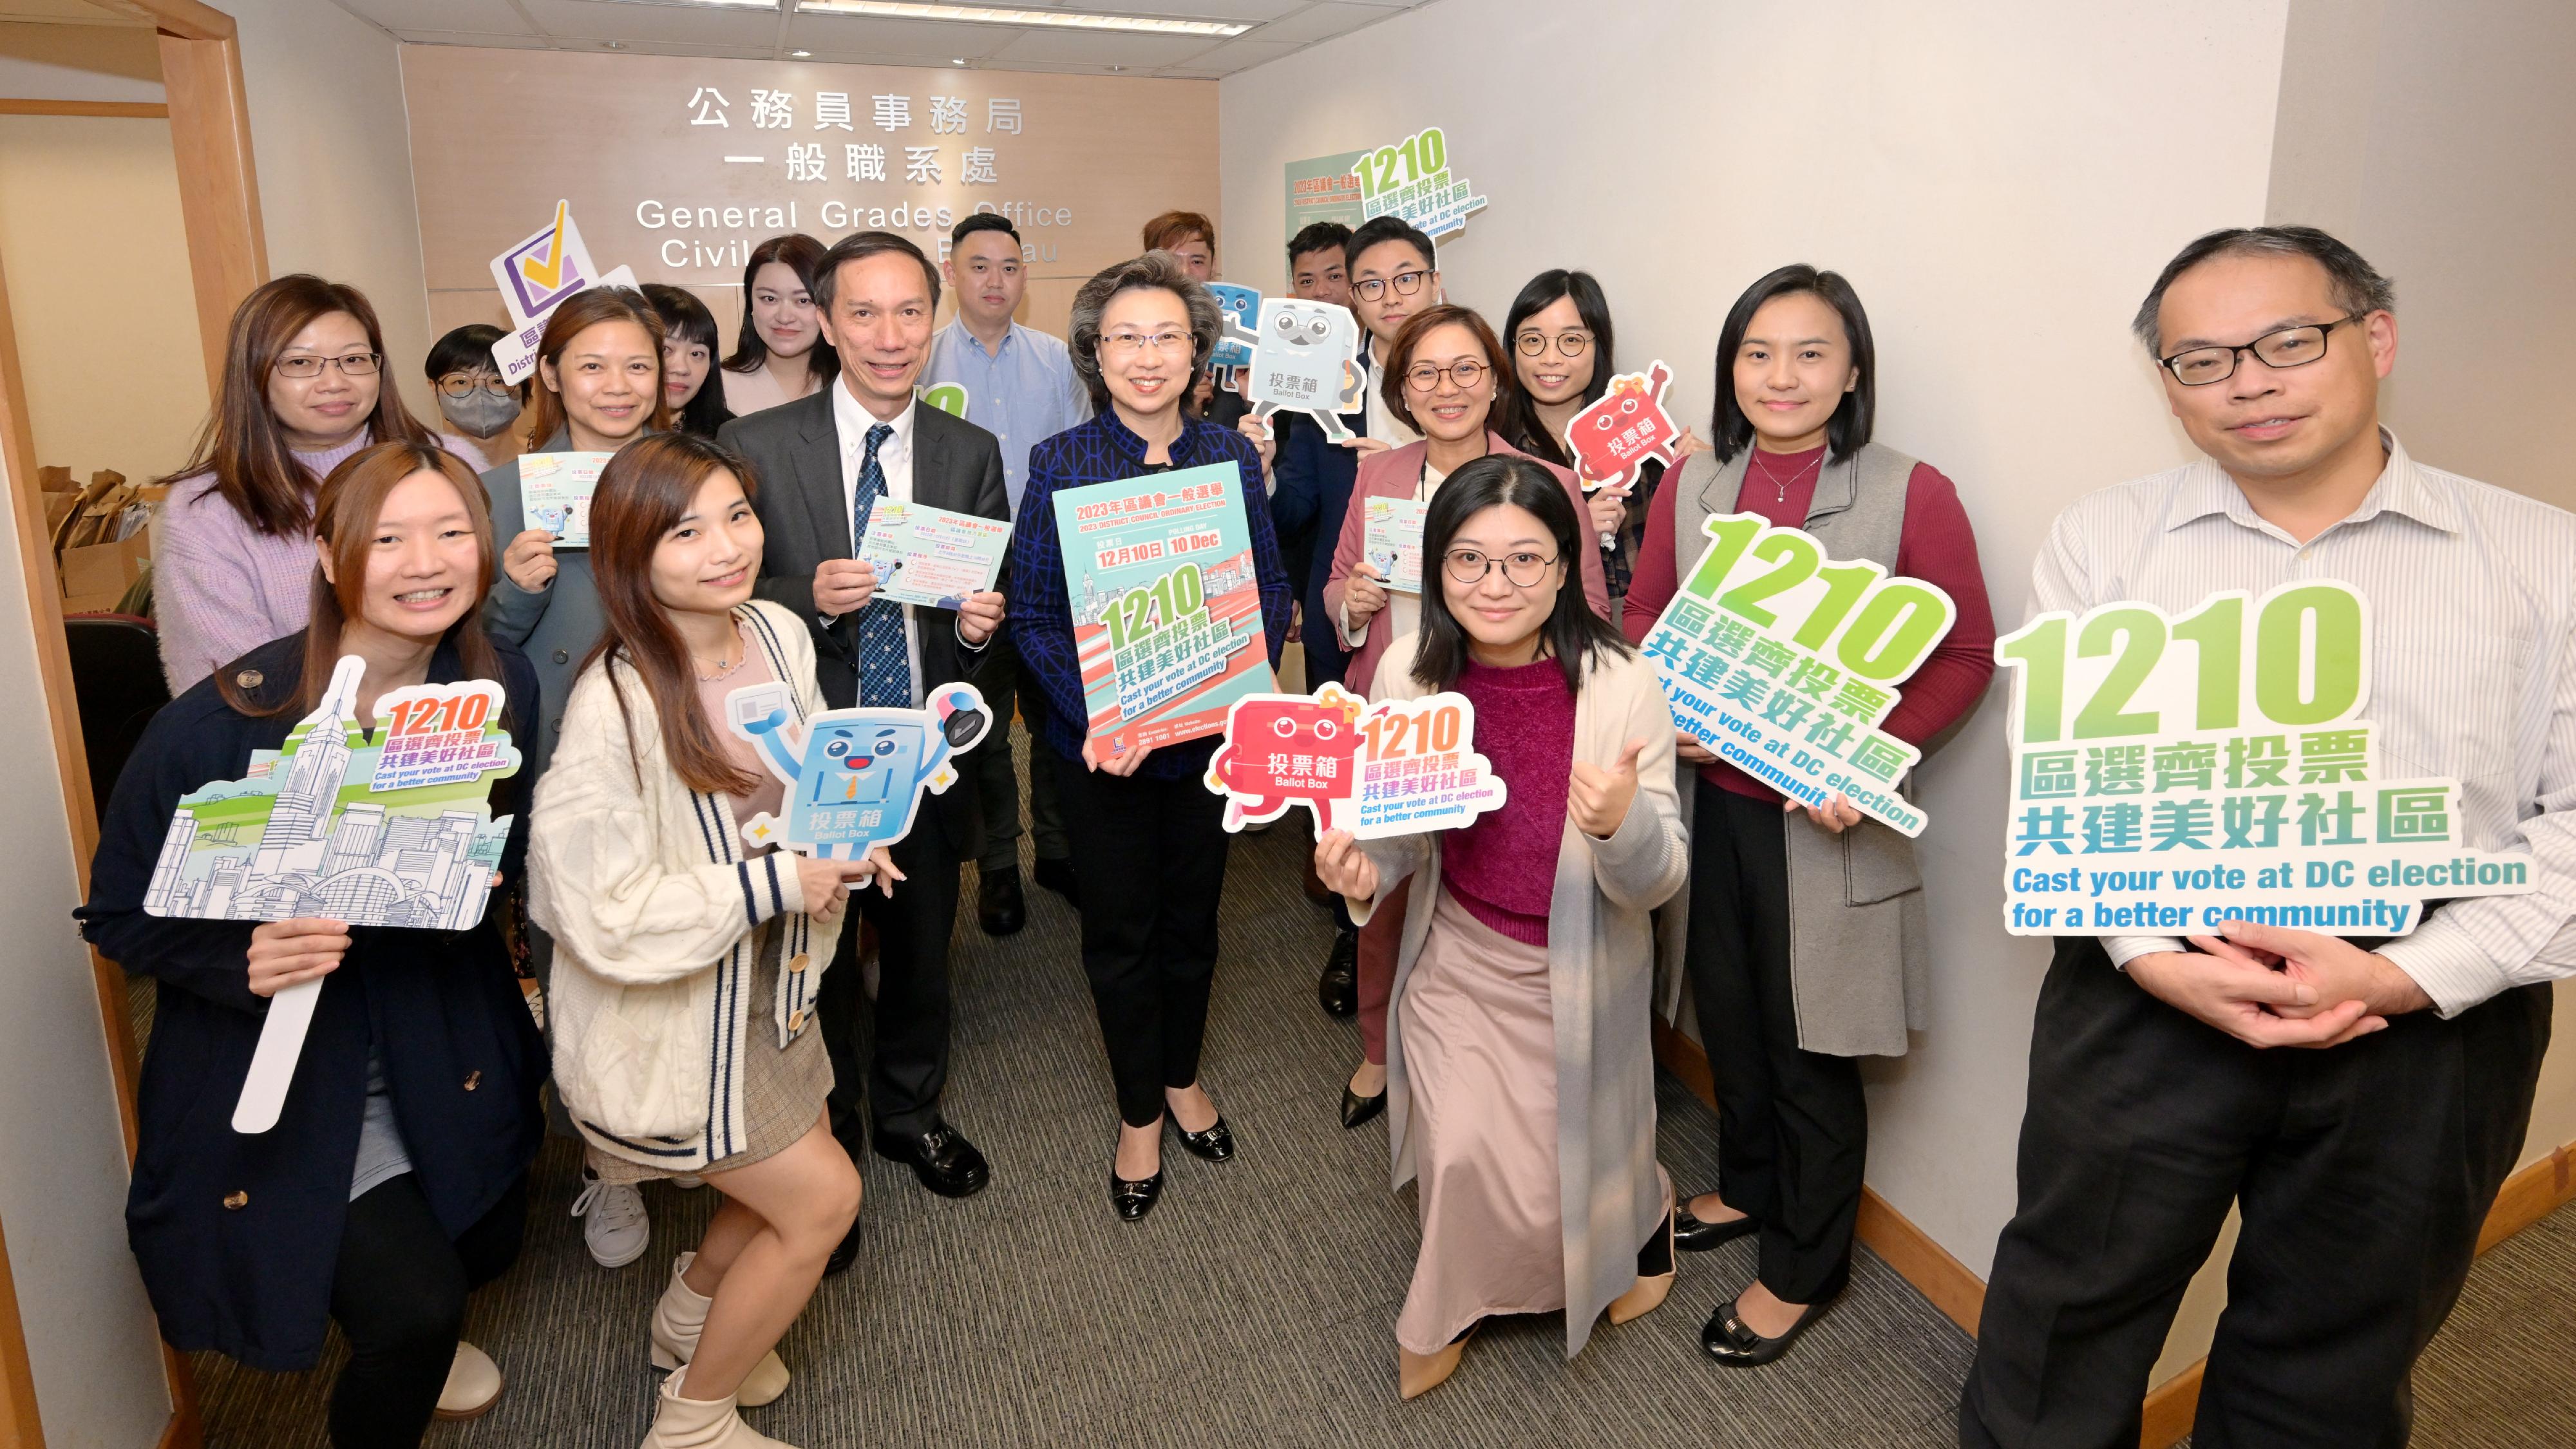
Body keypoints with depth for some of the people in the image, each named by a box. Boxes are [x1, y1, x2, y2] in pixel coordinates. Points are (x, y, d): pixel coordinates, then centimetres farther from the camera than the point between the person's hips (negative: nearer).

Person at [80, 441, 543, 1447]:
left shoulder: (501, 686, -11)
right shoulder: (220, 724, -24)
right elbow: (118, 919, -13)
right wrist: (242, 961, -31)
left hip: (441, 1045, 5)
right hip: (279, 1065, -5)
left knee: (488, 1242, 21)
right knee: (417, 1305, -10)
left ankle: (405, 1339, 59)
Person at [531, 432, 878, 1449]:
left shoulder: (780, 633, -8)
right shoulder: (613, 707, -30)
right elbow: (605, 918, -27)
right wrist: (777, 884, -26)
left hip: (768, 983, 7)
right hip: (672, 1019, -7)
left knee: (788, 1187, 22)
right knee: (823, 1197, 3)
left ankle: (690, 1318, 54)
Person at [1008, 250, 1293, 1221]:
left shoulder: (1232, 456, -2)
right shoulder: (1060, 464, -9)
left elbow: (1270, 587, 2)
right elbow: (1032, 613, -10)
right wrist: (1098, 714, -23)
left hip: (1209, 732, 2)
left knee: (1192, 916, 18)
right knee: (1120, 930, 11)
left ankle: (1183, 1076, 43)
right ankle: (1140, 1112, 32)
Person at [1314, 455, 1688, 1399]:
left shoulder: (1622, 688, -24)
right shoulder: (1410, 673, -14)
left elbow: (1659, 883, -19)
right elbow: (1404, 825, 2)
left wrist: (1623, 823, -40)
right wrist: (1363, 870, -19)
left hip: (1577, 972, -2)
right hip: (1457, 958, 2)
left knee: (1562, 1182, 12)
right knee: (1463, 1157, -1)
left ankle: (1642, 1208, 51)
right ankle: (1444, 1315, 34)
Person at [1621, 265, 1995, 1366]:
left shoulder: (1911, 496, -10)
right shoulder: (1690, 487, 2)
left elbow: (1965, 654, -8)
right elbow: (1643, 619, 9)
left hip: (1827, 816, -4)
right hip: (1710, 797, 4)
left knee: (1810, 1042, 9)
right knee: (1725, 1007, 20)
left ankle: (1802, 1270, 30)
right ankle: (1747, 1186, 47)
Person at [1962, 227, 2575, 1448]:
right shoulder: (2101, 542, 3)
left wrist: (2406, 976, -15)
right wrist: (2155, 955, -15)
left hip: (2435, 1018, 1)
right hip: (2150, 993, 0)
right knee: (2067, 1331, 9)